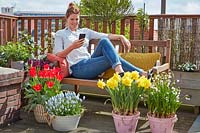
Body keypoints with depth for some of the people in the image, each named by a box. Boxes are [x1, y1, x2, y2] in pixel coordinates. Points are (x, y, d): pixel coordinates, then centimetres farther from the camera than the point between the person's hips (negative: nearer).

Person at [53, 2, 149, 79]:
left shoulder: (85, 31, 23)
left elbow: (106, 36, 12)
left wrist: (121, 37, -5)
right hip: (78, 68, -5)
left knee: (104, 41, -23)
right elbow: (58, 55, 1)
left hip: (89, 62, 5)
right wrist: (72, 47, -16)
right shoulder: (60, 34, 13)